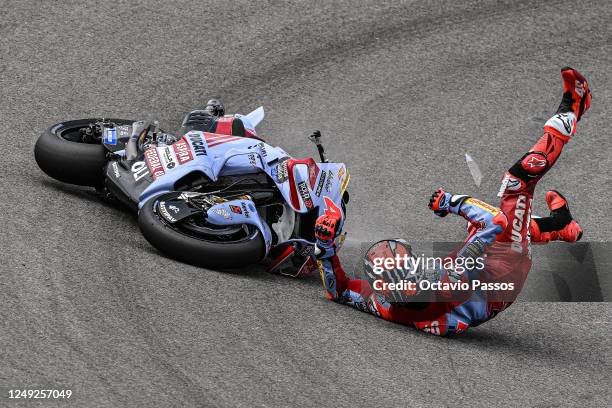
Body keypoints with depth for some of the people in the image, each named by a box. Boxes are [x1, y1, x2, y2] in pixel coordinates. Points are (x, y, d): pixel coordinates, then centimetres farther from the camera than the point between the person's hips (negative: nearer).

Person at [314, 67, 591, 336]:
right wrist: (451, 201, -27)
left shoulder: (379, 302, -33)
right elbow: (495, 220, -41)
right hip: (501, 283, -5)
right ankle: (567, 116, 22)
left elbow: (337, 290, -10)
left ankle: (556, 229, 44)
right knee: (520, 175, -2)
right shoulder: (452, 283, -48)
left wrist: (324, 246, -19)